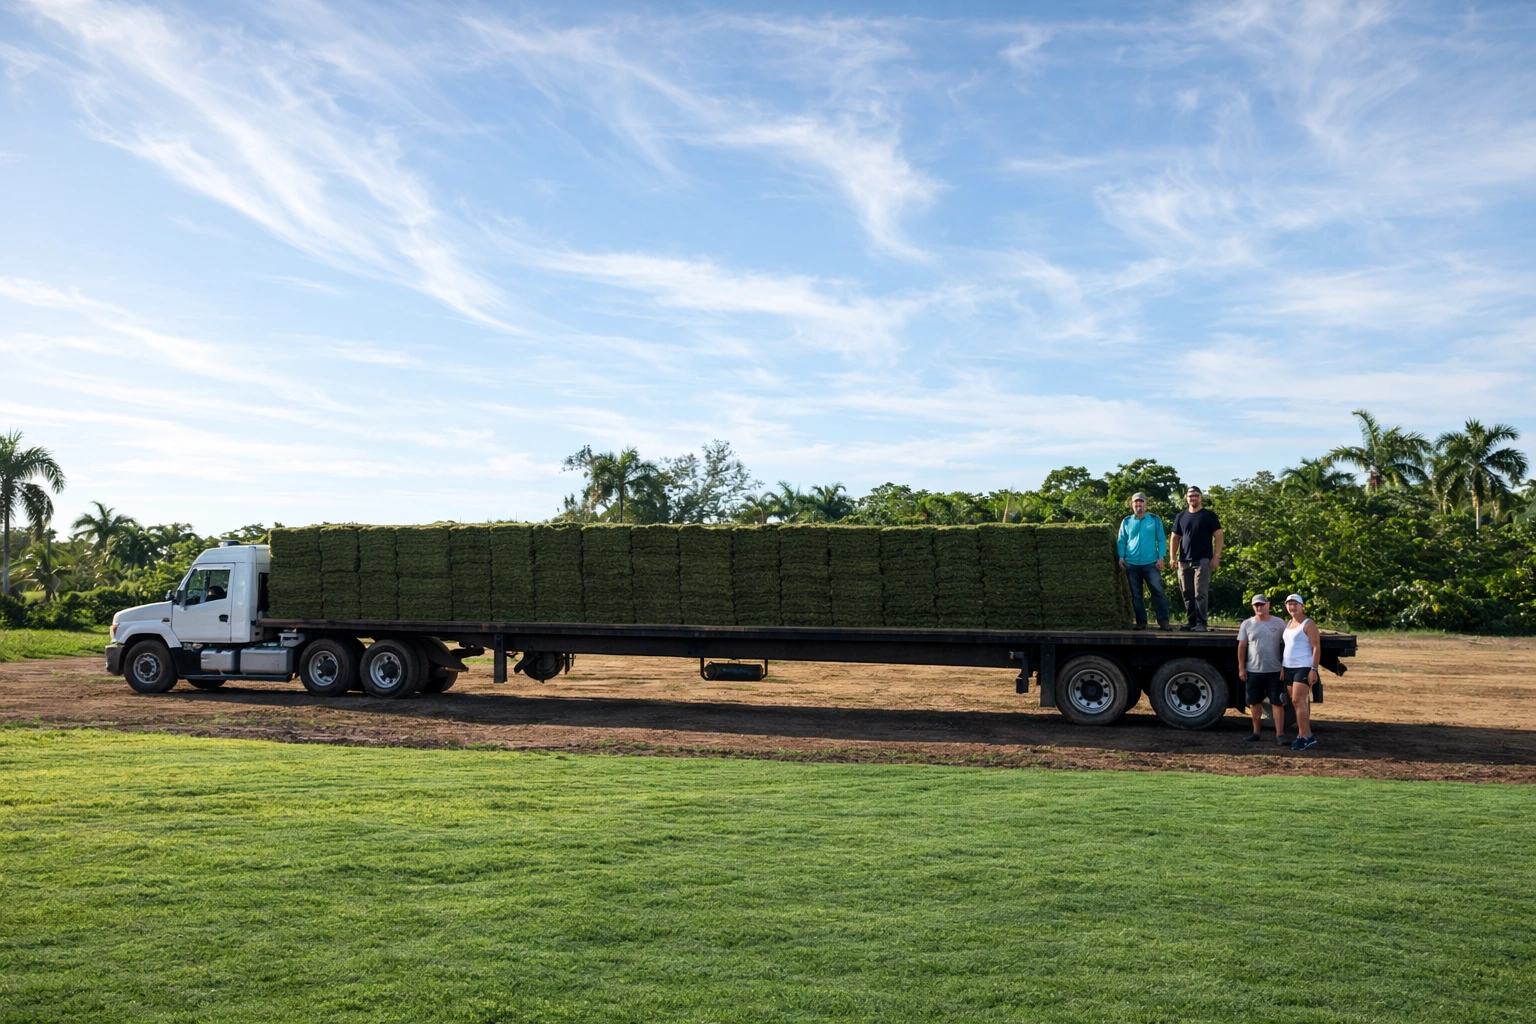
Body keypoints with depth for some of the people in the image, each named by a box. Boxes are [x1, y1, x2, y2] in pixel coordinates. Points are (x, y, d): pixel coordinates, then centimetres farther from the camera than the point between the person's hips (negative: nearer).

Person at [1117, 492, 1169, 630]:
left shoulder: (1155, 520, 6)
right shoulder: (1126, 522, 10)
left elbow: (1161, 540, 5)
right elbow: (1121, 541, 12)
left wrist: (1161, 557, -6)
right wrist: (1121, 557, -2)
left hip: (1151, 563, -2)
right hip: (1131, 564, 2)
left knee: (1158, 591, -8)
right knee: (1136, 595, 4)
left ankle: (1163, 621, -6)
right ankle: (1141, 622, 9)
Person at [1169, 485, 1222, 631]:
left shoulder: (1209, 515, 2)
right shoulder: (1181, 517, 12)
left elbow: (1218, 536, -1)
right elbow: (1174, 537, 15)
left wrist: (1216, 557, -10)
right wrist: (1172, 557, 4)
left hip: (1203, 560, -4)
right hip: (1184, 561, 4)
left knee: (1200, 593, -9)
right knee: (1187, 593, 7)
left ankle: (1201, 623, -7)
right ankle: (1190, 621, 14)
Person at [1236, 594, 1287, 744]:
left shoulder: (1279, 624, 2)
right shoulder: (1247, 624, 4)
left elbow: (1285, 646, 5)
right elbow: (1242, 647, 5)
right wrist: (1241, 668, 0)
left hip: (1274, 671, -2)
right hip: (1253, 671, 2)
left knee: (1277, 703, -3)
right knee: (1255, 703, 9)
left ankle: (1280, 734, -1)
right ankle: (1256, 732, 19)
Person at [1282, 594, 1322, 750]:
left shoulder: (1308, 624, -8)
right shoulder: (1288, 624, 16)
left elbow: (1316, 648, -13)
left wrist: (1314, 669, -20)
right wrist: (1282, 665, 15)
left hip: (1303, 668, -8)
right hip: (1289, 668, 8)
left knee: (1298, 701, -15)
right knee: (1298, 702, 8)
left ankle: (1306, 736, -13)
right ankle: (1302, 734, 11)